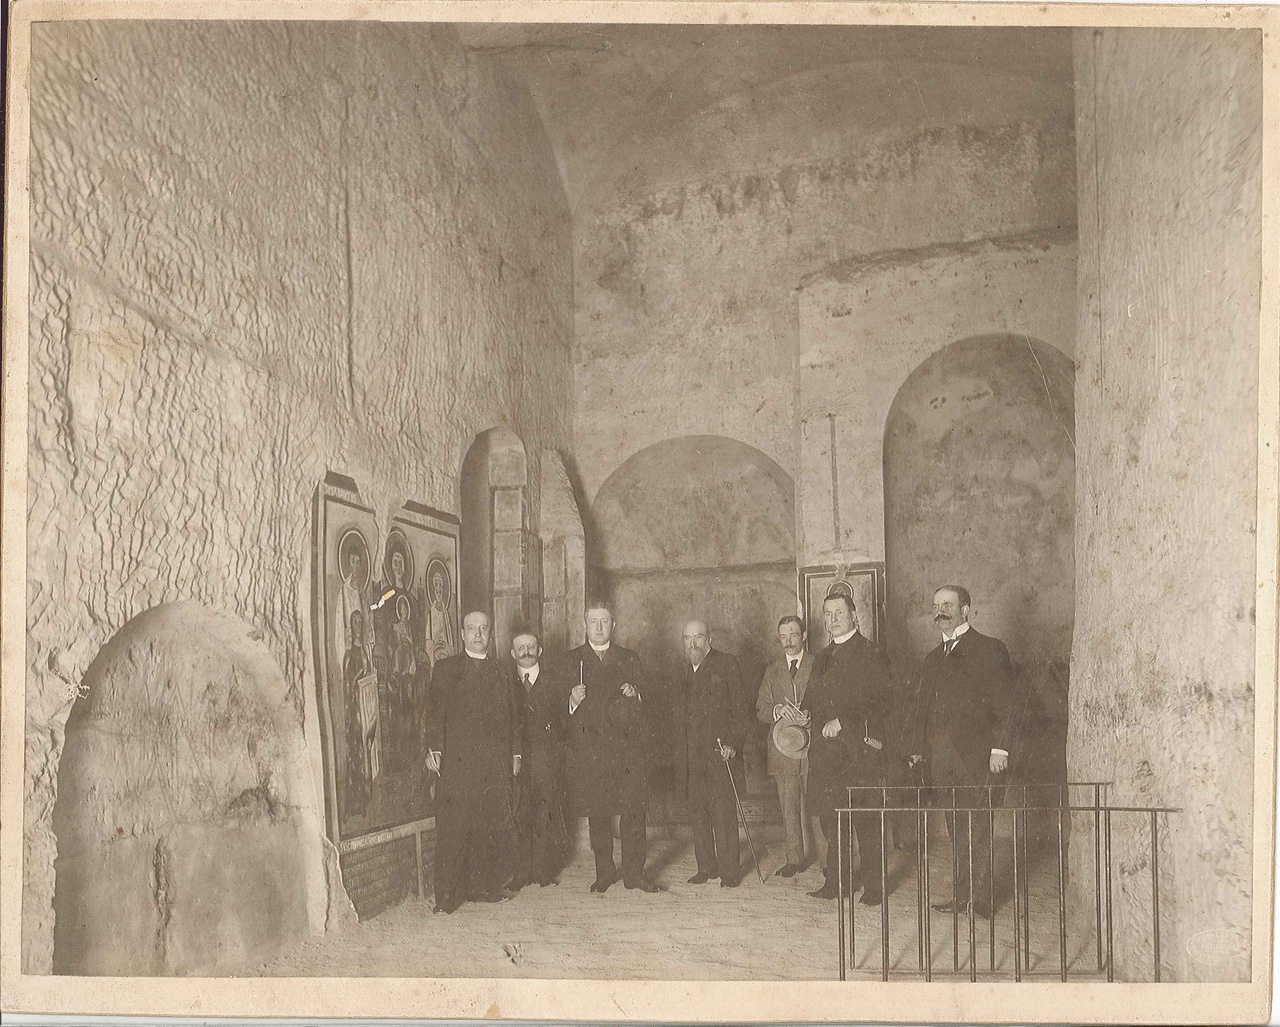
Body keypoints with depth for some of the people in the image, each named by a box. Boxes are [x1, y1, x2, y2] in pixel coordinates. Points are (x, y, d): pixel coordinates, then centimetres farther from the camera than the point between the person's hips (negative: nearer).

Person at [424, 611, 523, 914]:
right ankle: (446, 896, -3)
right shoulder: (446, 669, 8)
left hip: (496, 763, 4)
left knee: (491, 827, 3)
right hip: (457, 761, -4)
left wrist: (515, 753, 10)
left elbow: (512, 716, 18)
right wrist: (434, 749, -9)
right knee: (453, 828, -6)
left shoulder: (500, 673, 18)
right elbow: (435, 711, 1)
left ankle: (484, 885, 14)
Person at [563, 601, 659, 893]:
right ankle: (604, 872, 15)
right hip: (588, 750, 0)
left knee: (634, 811, -4)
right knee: (596, 814, 3)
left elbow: (648, 701, 14)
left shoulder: (629, 660, 14)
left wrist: (634, 694, -7)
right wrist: (572, 699, -13)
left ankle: (634, 872, 4)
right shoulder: (571, 661, 10)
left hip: (627, 748, 1)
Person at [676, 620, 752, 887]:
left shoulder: (726, 664, -2)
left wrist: (733, 743, -16)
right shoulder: (688, 671, 17)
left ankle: (729, 870, -1)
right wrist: (685, 752, 10)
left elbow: (740, 709, -6)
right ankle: (706, 867, 15)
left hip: (722, 749, -6)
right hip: (696, 754, 6)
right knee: (698, 810, 6)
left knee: (723, 810, -7)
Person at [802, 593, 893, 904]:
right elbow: (812, 701, 25)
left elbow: (882, 703, -11)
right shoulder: (822, 658, 20)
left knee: (865, 820, -4)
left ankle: (872, 885, 5)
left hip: (859, 748, -6)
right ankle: (838, 881, 16)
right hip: (826, 750, 6)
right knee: (829, 817, 6)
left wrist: (843, 721, -15)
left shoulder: (870, 656, -2)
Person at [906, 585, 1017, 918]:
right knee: (957, 830, 7)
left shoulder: (989, 649, 0)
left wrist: (999, 748, -14)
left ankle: (975, 898, 1)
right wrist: (917, 748, 15)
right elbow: (922, 706, 22)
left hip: (975, 756, -6)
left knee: (975, 829, -4)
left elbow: (1004, 703, -6)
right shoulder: (934, 657, 21)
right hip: (943, 759, 6)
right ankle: (964, 896, 12)